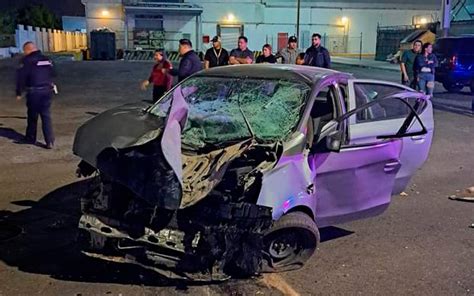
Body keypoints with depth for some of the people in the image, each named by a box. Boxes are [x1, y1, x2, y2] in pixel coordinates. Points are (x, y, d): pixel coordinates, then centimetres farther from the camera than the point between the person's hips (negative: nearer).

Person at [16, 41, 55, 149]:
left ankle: (31, 138, 28)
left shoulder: (26, 61, -8)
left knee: (32, 116, 12)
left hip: (34, 92, -4)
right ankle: (50, 141, -4)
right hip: (47, 91, 4)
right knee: (46, 116, 4)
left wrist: (19, 93, -2)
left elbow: (21, 78, -9)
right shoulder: (47, 60, 10)